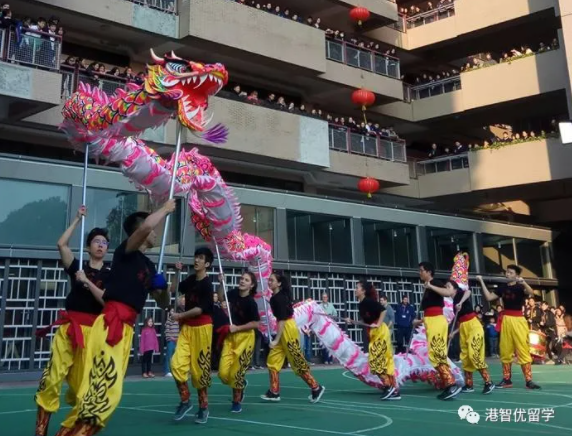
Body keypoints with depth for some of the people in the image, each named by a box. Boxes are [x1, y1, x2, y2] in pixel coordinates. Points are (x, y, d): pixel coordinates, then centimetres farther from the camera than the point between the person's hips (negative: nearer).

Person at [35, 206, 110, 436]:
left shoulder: (110, 275, 9)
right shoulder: (77, 267, 12)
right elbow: (61, 244, -2)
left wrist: (87, 282, -11)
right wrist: (78, 219, 1)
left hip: (92, 330, 0)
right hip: (68, 327, 0)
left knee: (82, 384, 0)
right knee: (52, 377, -12)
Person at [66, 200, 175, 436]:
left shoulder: (149, 265, 22)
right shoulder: (125, 251, -1)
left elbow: (163, 303, 28)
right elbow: (146, 226, -24)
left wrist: (164, 286, 7)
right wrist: (165, 209, -6)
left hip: (126, 328, 9)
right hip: (111, 324, -9)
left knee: (110, 389, 9)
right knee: (106, 386, -18)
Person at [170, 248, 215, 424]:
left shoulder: (207, 284, -12)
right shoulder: (190, 279, 8)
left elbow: (200, 309, -16)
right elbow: (173, 289, 22)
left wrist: (180, 316, -9)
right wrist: (177, 272, 9)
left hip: (202, 328, -5)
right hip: (186, 327, 6)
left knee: (199, 368, 1)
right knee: (177, 364, -9)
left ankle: (203, 406, 17)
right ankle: (185, 401, 9)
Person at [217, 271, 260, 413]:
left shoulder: (251, 302, -17)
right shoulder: (234, 293, -1)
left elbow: (256, 323, -15)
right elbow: (221, 298, 18)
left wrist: (237, 328, -16)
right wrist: (221, 283, 4)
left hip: (245, 338, -5)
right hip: (230, 337, 5)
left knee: (237, 372, 0)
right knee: (223, 372, -3)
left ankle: (237, 402, 22)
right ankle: (241, 385, 29)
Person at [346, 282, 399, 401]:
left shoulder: (368, 301, -14)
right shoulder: (361, 304, 12)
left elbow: (383, 310, -21)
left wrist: (378, 324, -22)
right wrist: (351, 321, 11)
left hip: (380, 332, -9)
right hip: (374, 334, 9)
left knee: (375, 361, -6)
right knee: (386, 361, 9)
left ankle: (388, 386, 1)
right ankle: (394, 391, 13)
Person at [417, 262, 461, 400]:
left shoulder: (434, 284, -4)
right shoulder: (428, 289, 22)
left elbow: (449, 293, -25)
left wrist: (431, 286, -24)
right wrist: (420, 321, 33)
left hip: (437, 321, -10)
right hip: (432, 322, 10)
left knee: (436, 354, -15)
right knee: (438, 355, 7)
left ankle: (452, 384, -18)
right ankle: (449, 386, 9)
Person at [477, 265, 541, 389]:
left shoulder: (520, 287, -6)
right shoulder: (502, 288, 9)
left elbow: (531, 293, -25)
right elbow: (489, 297, 9)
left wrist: (523, 282, -43)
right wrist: (482, 282, 7)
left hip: (518, 321, -5)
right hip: (506, 320, 5)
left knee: (523, 350, -6)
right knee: (505, 351, 8)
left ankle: (529, 381, -4)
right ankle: (507, 380, 15)